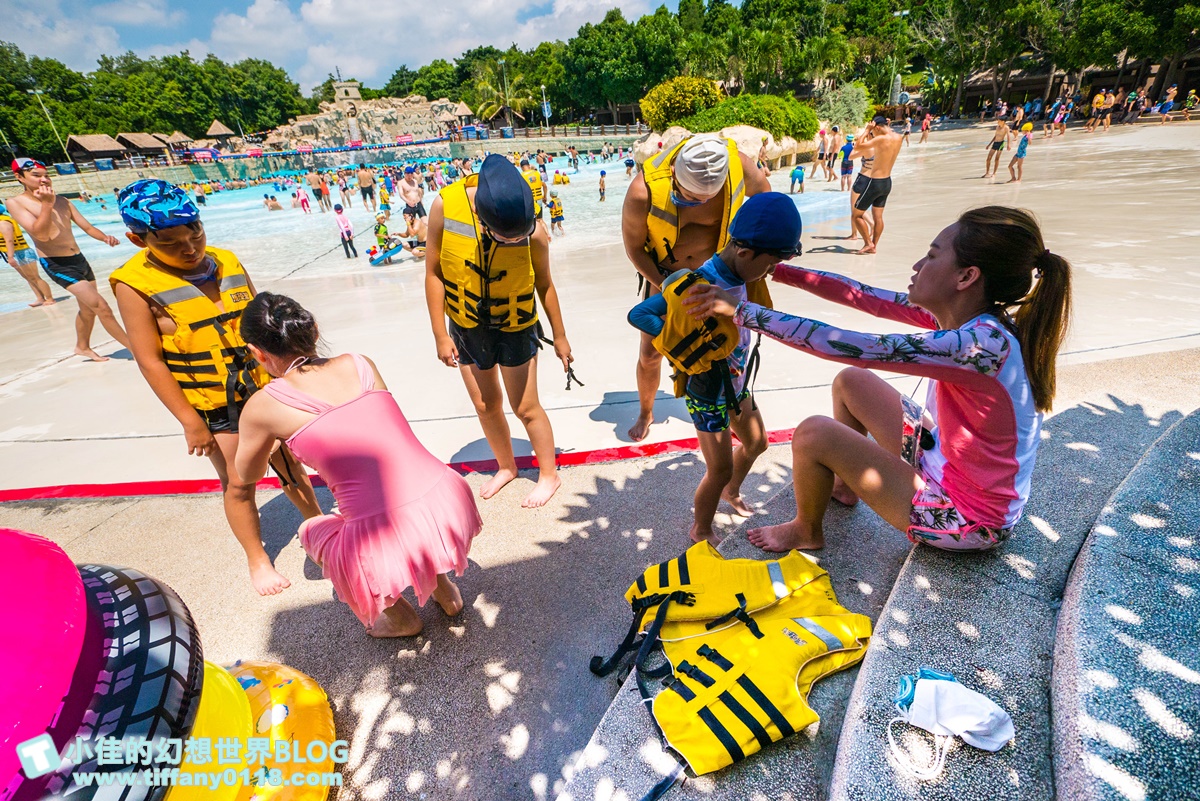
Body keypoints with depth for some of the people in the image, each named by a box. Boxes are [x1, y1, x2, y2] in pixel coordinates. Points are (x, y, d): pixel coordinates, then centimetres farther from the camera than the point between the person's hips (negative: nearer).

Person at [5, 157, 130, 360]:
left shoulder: (62, 202, 9)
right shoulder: (15, 203, -6)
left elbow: (87, 226, 6)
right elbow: (41, 234, -17)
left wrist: (105, 237, -15)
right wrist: (47, 204, -23)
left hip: (79, 259, 6)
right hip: (56, 265, -6)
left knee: (88, 309, 18)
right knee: (102, 308, -13)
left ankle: (83, 347, 37)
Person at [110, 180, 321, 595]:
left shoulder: (226, 261, -1)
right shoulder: (135, 283, -13)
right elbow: (150, 360, -12)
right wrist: (189, 421, -13)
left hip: (265, 391, 4)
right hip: (213, 409, -3)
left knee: (290, 465, 17)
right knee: (239, 483, 8)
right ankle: (257, 560, 30)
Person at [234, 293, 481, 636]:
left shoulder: (262, 406, 3)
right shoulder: (361, 363, 13)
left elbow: (248, 475, 25)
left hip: (388, 542, -4)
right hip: (451, 504, 5)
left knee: (312, 531, 30)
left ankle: (400, 617, 36)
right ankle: (444, 591, 42)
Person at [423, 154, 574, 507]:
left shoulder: (534, 231, -22)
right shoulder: (445, 206, -20)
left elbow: (544, 283, -6)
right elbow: (434, 273, -11)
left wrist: (560, 336, 2)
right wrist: (440, 335, -10)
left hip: (516, 328, -2)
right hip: (467, 328, 3)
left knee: (525, 408, 5)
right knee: (485, 405, 15)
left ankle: (549, 474, 28)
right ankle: (506, 466, 39)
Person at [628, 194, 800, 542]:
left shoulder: (734, 273, -7)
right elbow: (639, 314, -35)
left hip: (737, 383, 9)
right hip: (709, 395, -9)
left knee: (756, 442, 26)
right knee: (720, 469, 5)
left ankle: (731, 492, 54)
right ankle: (701, 531, 32)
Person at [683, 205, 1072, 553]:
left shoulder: (983, 344, -33)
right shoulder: (963, 313, -8)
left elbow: (846, 346, -38)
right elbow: (865, 297, -5)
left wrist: (741, 310, -34)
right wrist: (778, 269, -6)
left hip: (970, 520, -8)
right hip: (944, 464, 8)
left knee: (813, 434, -17)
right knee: (849, 381, 10)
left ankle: (805, 532, 13)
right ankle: (844, 486, 30)